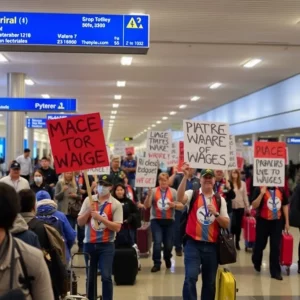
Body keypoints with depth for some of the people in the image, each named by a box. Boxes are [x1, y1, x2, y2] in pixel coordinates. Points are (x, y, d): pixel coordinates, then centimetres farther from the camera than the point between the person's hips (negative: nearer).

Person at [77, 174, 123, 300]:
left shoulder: (116, 204, -5)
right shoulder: (89, 200, 3)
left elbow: (117, 227, -11)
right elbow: (80, 222, 2)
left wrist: (100, 218, -19)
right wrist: (88, 211, -15)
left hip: (106, 245, -3)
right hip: (89, 244, 3)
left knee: (106, 276, -9)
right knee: (90, 277, 12)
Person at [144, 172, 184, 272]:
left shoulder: (173, 192, 1)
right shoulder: (153, 191, -2)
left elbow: (181, 206, 0)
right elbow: (147, 205, -8)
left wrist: (174, 205, -20)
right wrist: (148, 196, -24)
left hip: (169, 220, 1)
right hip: (156, 220, -1)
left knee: (168, 243, 9)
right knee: (157, 242, -12)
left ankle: (167, 259, 38)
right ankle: (157, 264, 1)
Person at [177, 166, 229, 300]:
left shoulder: (220, 200, 7)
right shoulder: (192, 194, 1)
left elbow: (226, 224, 5)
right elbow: (180, 197, -24)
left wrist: (215, 213, -12)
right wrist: (185, 176, -31)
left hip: (211, 246, 3)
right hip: (193, 244, -3)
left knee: (209, 281, 12)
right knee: (190, 277, -14)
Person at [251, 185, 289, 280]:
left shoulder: (280, 189, 2)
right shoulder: (259, 189, -10)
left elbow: (285, 205, 10)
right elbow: (254, 206, -15)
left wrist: (287, 222, 9)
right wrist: (262, 193, -26)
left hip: (277, 222, 3)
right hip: (263, 221, -2)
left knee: (275, 247, 3)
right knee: (260, 244, 13)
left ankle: (275, 271, 12)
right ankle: (256, 262, 41)